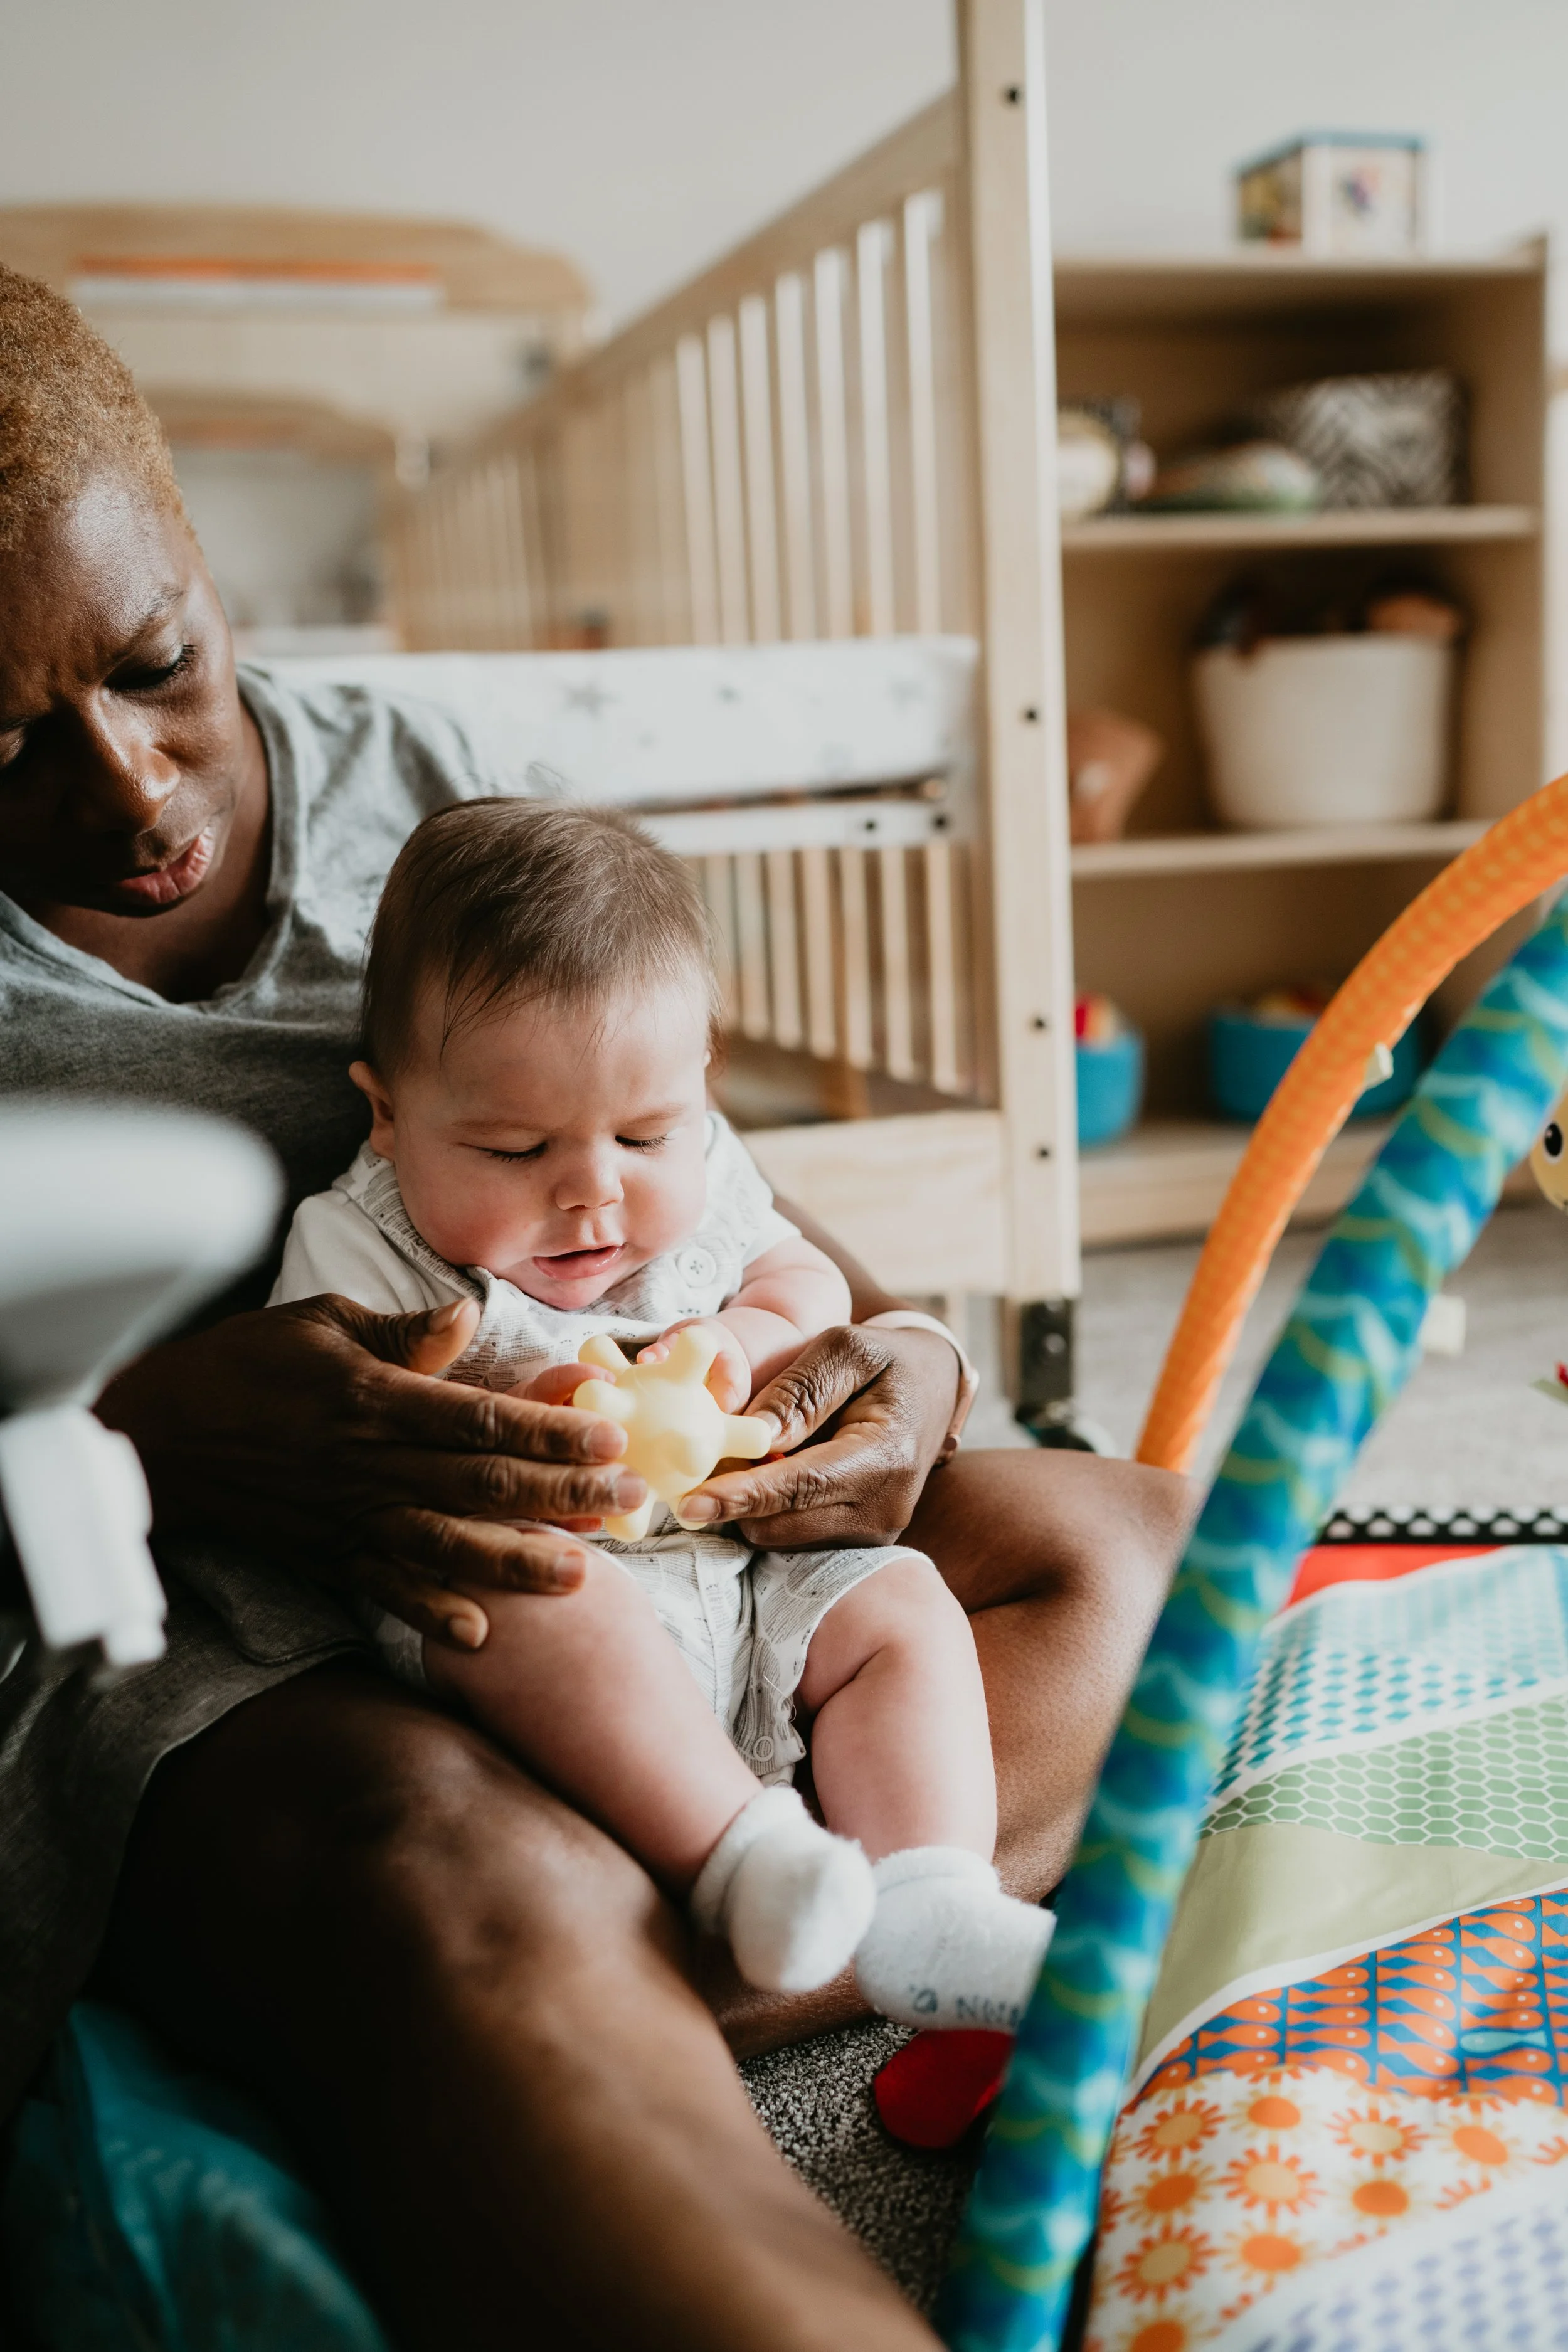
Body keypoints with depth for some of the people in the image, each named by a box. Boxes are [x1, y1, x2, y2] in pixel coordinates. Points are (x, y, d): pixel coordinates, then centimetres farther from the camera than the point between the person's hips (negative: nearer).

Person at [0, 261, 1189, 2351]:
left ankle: (614, 2024, -30)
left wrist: (896, 1354, -9)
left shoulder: (412, 784, 10)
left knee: (1119, 1550, -10)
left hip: (600, 1534, 6)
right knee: (461, 1891, -39)